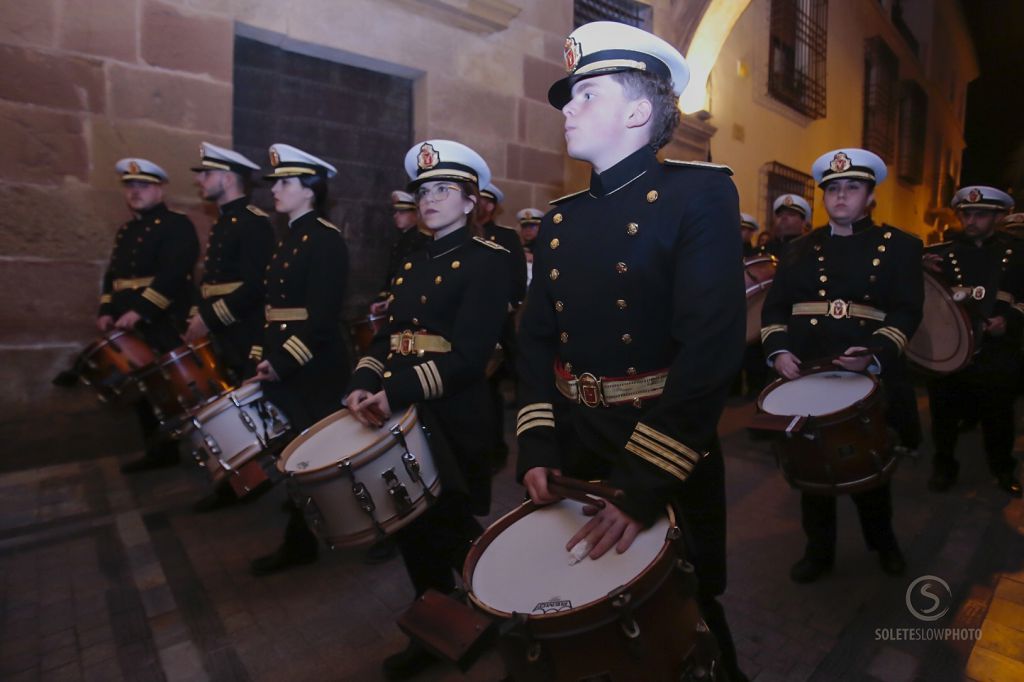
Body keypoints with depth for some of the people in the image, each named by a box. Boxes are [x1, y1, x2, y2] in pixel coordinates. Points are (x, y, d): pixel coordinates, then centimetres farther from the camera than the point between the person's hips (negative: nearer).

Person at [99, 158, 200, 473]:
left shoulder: (177, 225, -6)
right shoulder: (125, 231, 20)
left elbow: (173, 274, -19)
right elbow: (113, 274, 20)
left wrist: (140, 311, -24)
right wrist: (107, 311, 4)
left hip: (167, 326, -8)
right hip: (131, 327, 8)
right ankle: (157, 451, 22)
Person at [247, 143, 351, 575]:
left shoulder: (326, 238, -12)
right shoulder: (288, 238, 15)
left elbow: (322, 316, -20)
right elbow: (275, 307, 16)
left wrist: (283, 363, -20)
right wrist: (263, 357, 10)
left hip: (314, 369, -9)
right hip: (282, 364, 9)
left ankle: (301, 541, 22)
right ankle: (300, 539, 29)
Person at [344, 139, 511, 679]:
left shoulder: (489, 259, -9)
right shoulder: (413, 262, 14)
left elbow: (468, 355, -19)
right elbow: (389, 334, 10)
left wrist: (398, 393, -27)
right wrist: (364, 383, -7)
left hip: (453, 418, -7)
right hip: (396, 411, 7)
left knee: (449, 526, 7)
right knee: (409, 525, 16)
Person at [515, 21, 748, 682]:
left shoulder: (700, 193, -12)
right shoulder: (560, 219, 6)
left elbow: (713, 346, -22)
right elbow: (537, 338, 5)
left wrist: (646, 482, -25)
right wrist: (537, 443, -6)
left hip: (669, 453, -5)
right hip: (577, 451, 5)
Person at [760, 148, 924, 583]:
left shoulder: (899, 246, 6)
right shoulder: (801, 249, 13)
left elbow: (907, 310, -4)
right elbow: (775, 305, 7)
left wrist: (875, 355, -22)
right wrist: (779, 349, -11)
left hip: (869, 377, -2)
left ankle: (882, 541, 40)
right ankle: (819, 549, 28)